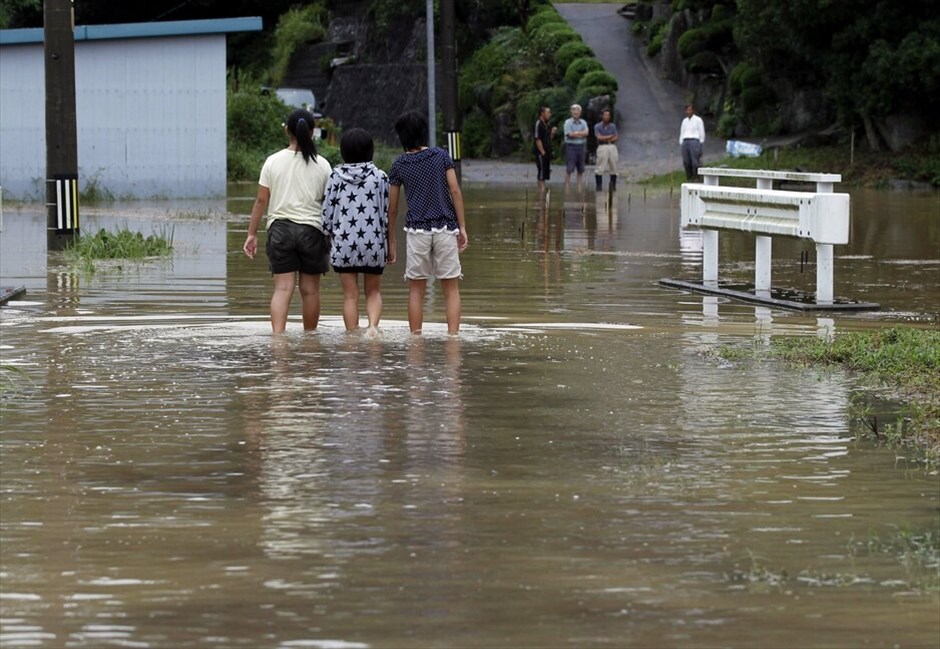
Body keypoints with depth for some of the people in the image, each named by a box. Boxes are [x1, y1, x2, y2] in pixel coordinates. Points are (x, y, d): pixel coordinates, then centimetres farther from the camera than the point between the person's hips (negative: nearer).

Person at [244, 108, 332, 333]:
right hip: (311, 230, 0)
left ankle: (278, 333, -20)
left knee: (283, 288, -4)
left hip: (279, 228, 0)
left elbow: (261, 201, 1)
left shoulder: (273, 162, 0)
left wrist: (252, 233, 7)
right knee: (310, 289, 10)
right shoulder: (321, 165, 0)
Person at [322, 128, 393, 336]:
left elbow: (327, 211, 0)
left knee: (350, 295, 6)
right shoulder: (379, 176, -2)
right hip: (374, 242, 0)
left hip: (343, 242, 0)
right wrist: (391, 245, 7)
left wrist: (330, 240, 12)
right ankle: (373, 325, -11)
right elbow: (388, 213, -1)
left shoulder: (336, 176, -1)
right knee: (373, 291, 13)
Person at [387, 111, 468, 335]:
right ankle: (453, 334, -5)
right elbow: (455, 191, -3)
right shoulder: (441, 156, 2)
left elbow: (392, 208, 7)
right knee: (451, 288, 3)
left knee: (416, 289, 8)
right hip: (445, 228, 0)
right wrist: (462, 227, 2)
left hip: (416, 229, 0)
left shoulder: (399, 165, 3)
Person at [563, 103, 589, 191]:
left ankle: (579, 186, 15)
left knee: (580, 169, 8)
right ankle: (566, 187, -5)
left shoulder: (583, 123, 11)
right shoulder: (568, 122, -2)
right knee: (569, 169, -7)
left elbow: (586, 133, -6)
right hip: (571, 146, -5)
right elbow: (570, 134, -14)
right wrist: (581, 134, -6)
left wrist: (576, 133, -15)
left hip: (581, 146, 5)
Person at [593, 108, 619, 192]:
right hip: (602, 147, -4)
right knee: (600, 168, -7)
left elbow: (616, 138, 3)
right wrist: (610, 137, -3)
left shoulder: (613, 126, 11)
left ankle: (613, 185, 12)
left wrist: (605, 138, -10)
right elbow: (599, 137, -10)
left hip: (612, 147, 4)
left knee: (613, 167, 4)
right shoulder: (597, 126, 1)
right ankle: (599, 185, -2)